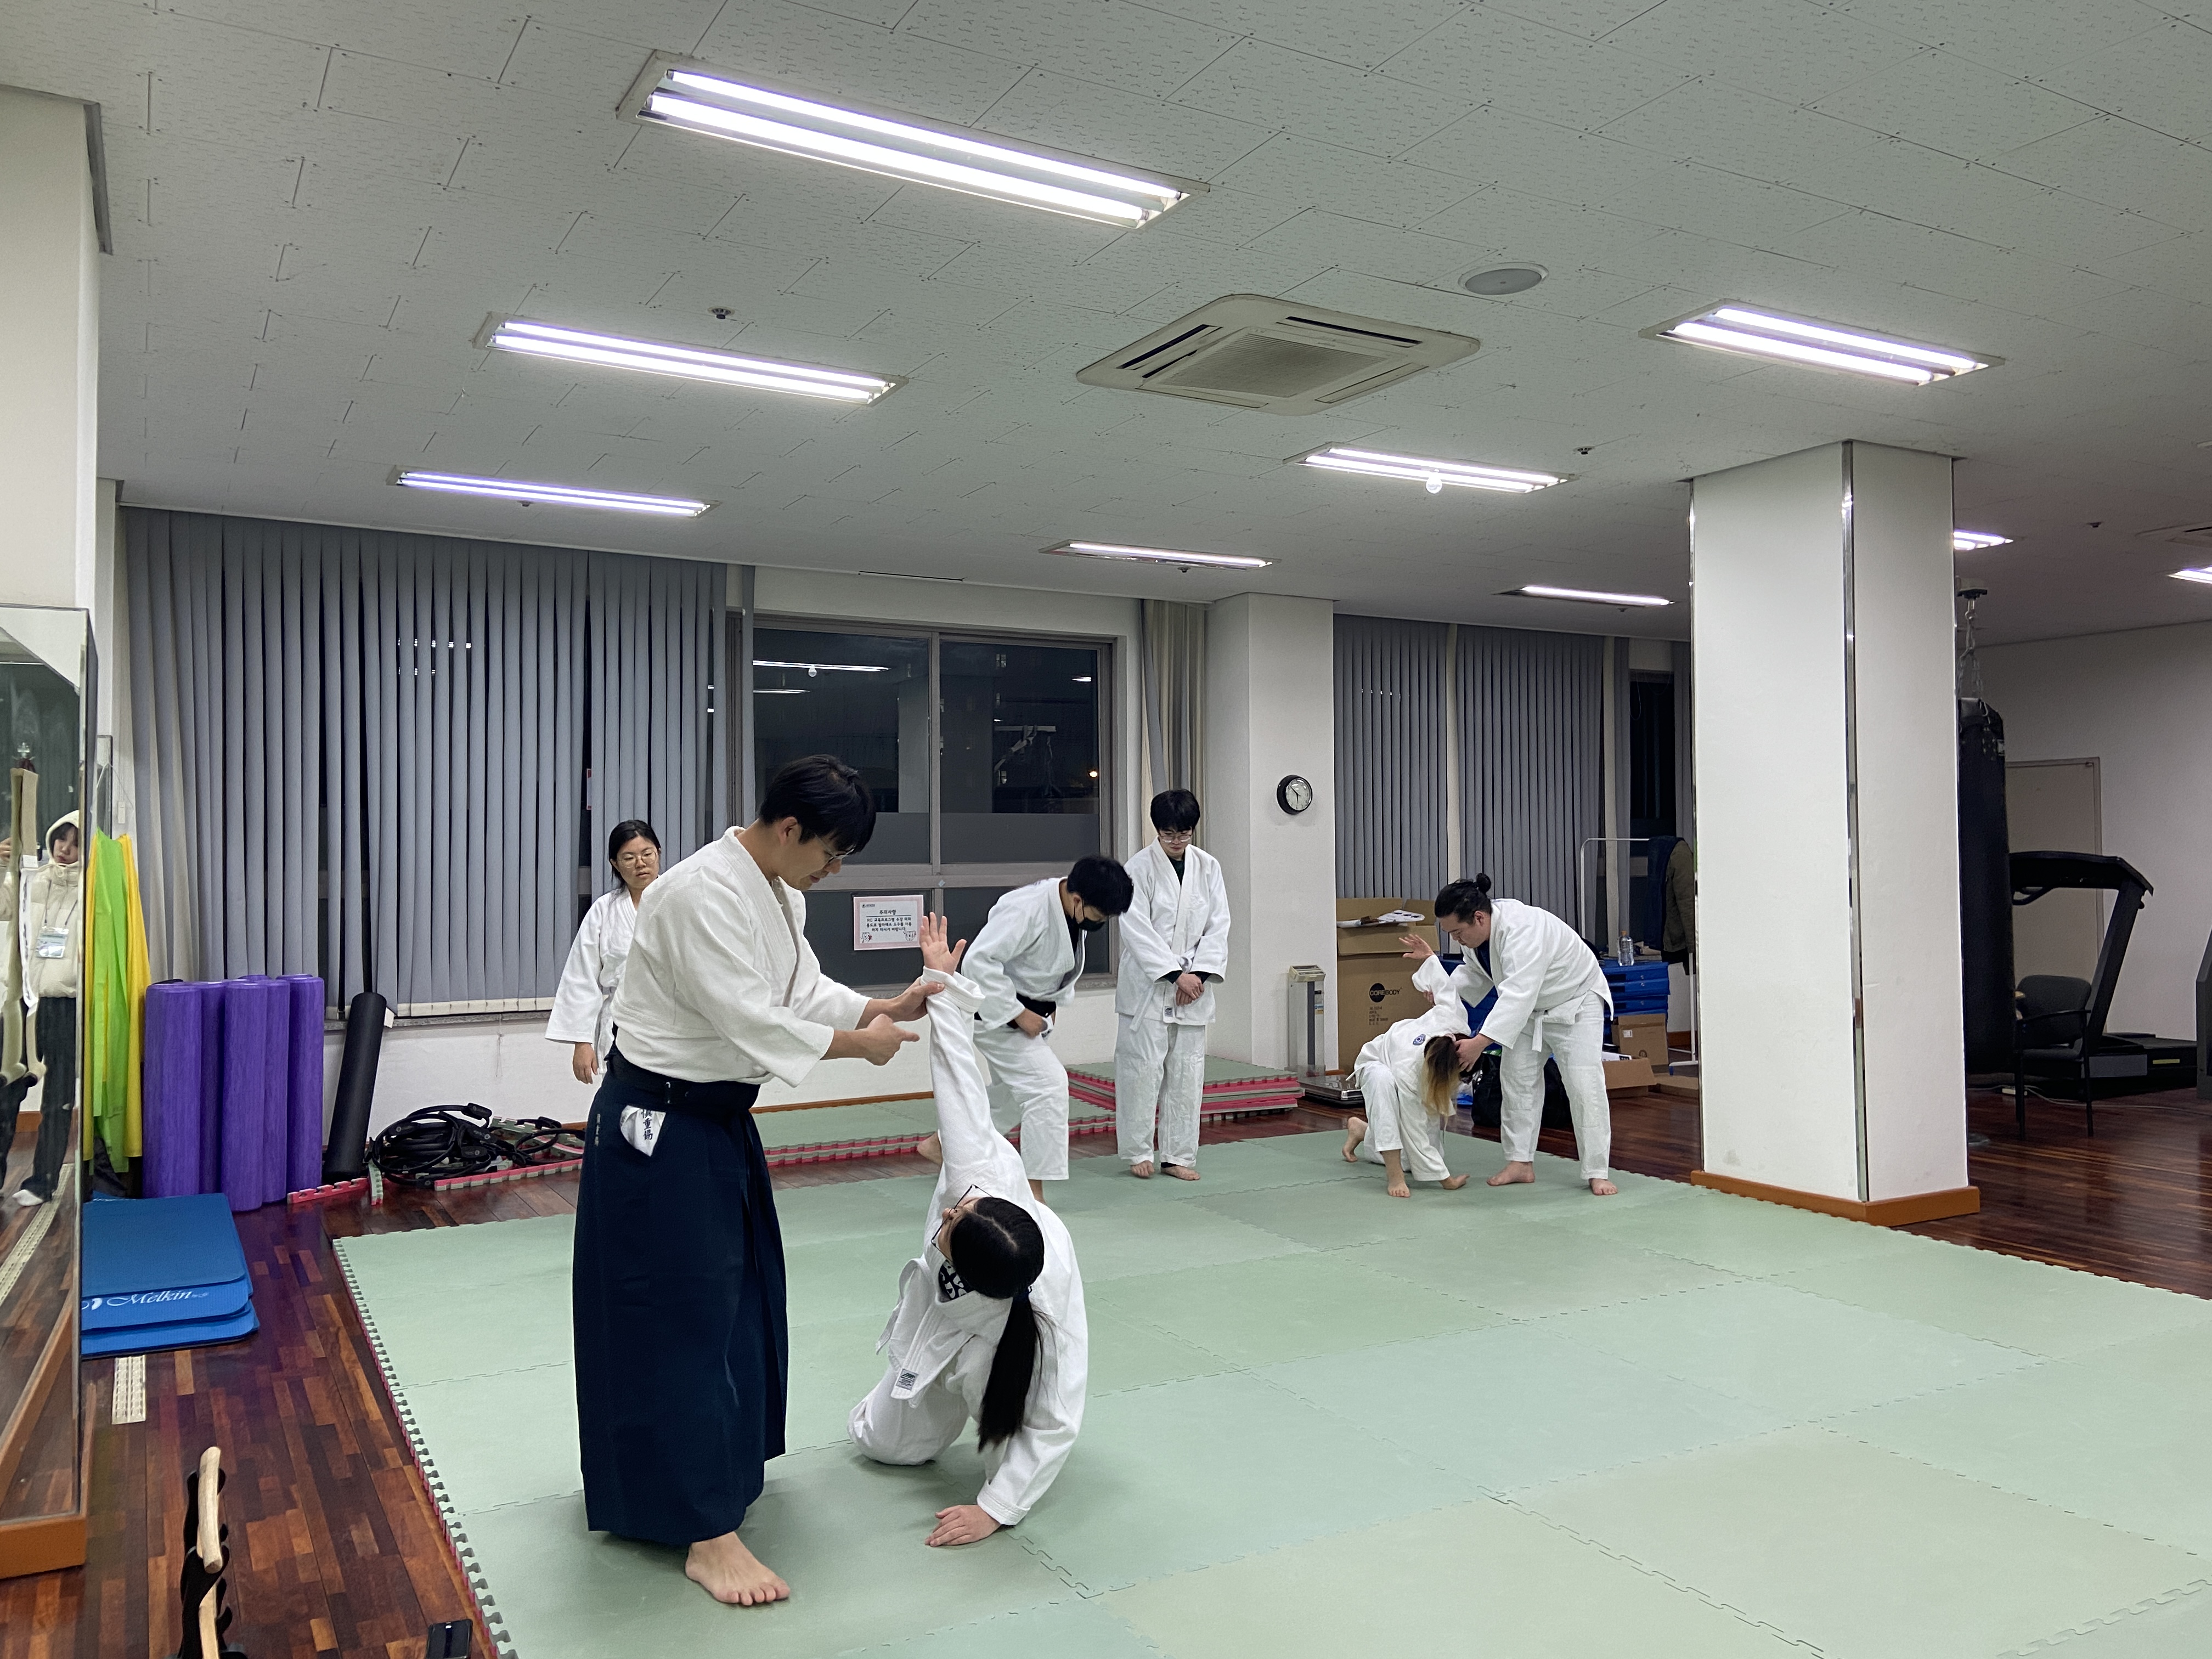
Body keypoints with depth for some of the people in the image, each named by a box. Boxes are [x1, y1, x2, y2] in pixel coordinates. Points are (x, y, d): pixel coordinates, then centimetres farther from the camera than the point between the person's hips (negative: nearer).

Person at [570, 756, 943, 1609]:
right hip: (658, 1128, -10)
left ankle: (714, 1454, 44)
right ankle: (707, 1533, 5)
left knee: (740, 1289, 21)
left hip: (719, 1118, 10)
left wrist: (884, 1007, 0)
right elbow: (753, 1022, -28)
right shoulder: (702, 894, -27)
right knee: (682, 1314, -3)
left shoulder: (778, 893, 4)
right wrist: (859, 1045, -17)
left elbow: (803, 989, 14)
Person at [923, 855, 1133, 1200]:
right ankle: (1033, 1191, -7)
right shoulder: (1027, 910, -32)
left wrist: (1052, 1003, 8)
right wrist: (1017, 1014, -27)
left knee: (1013, 1092, 23)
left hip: (1028, 1010, 10)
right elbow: (981, 960, -33)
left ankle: (941, 1144, 40)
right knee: (1049, 1084, -17)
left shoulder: (1077, 912, -4)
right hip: (995, 1012, -10)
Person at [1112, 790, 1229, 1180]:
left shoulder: (1208, 867, 5)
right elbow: (1138, 929, -12)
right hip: (1147, 985, -4)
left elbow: (1218, 925, 4)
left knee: (1187, 1071, 6)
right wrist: (1175, 974, -17)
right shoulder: (1140, 868, -7)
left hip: (1193, 985, 4)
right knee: (1143, 1067, -2)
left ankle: (1179, 1155, 16)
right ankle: (1138, 1152, 12)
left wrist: (1199, 974, -8)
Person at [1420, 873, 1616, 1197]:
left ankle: (1597, 1173, -3)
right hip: (1529, 1008, 8)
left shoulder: (1522, 930, -41)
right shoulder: (1476, 930, -14)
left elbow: (1519, 994, -48)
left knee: (1584, 1084, -11)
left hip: (1576, 1002, -8)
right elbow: (1475, 976, 2)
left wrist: (1479, 1043, -53)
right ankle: (1521, 1163, 15)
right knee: (1517, 1079, 6)